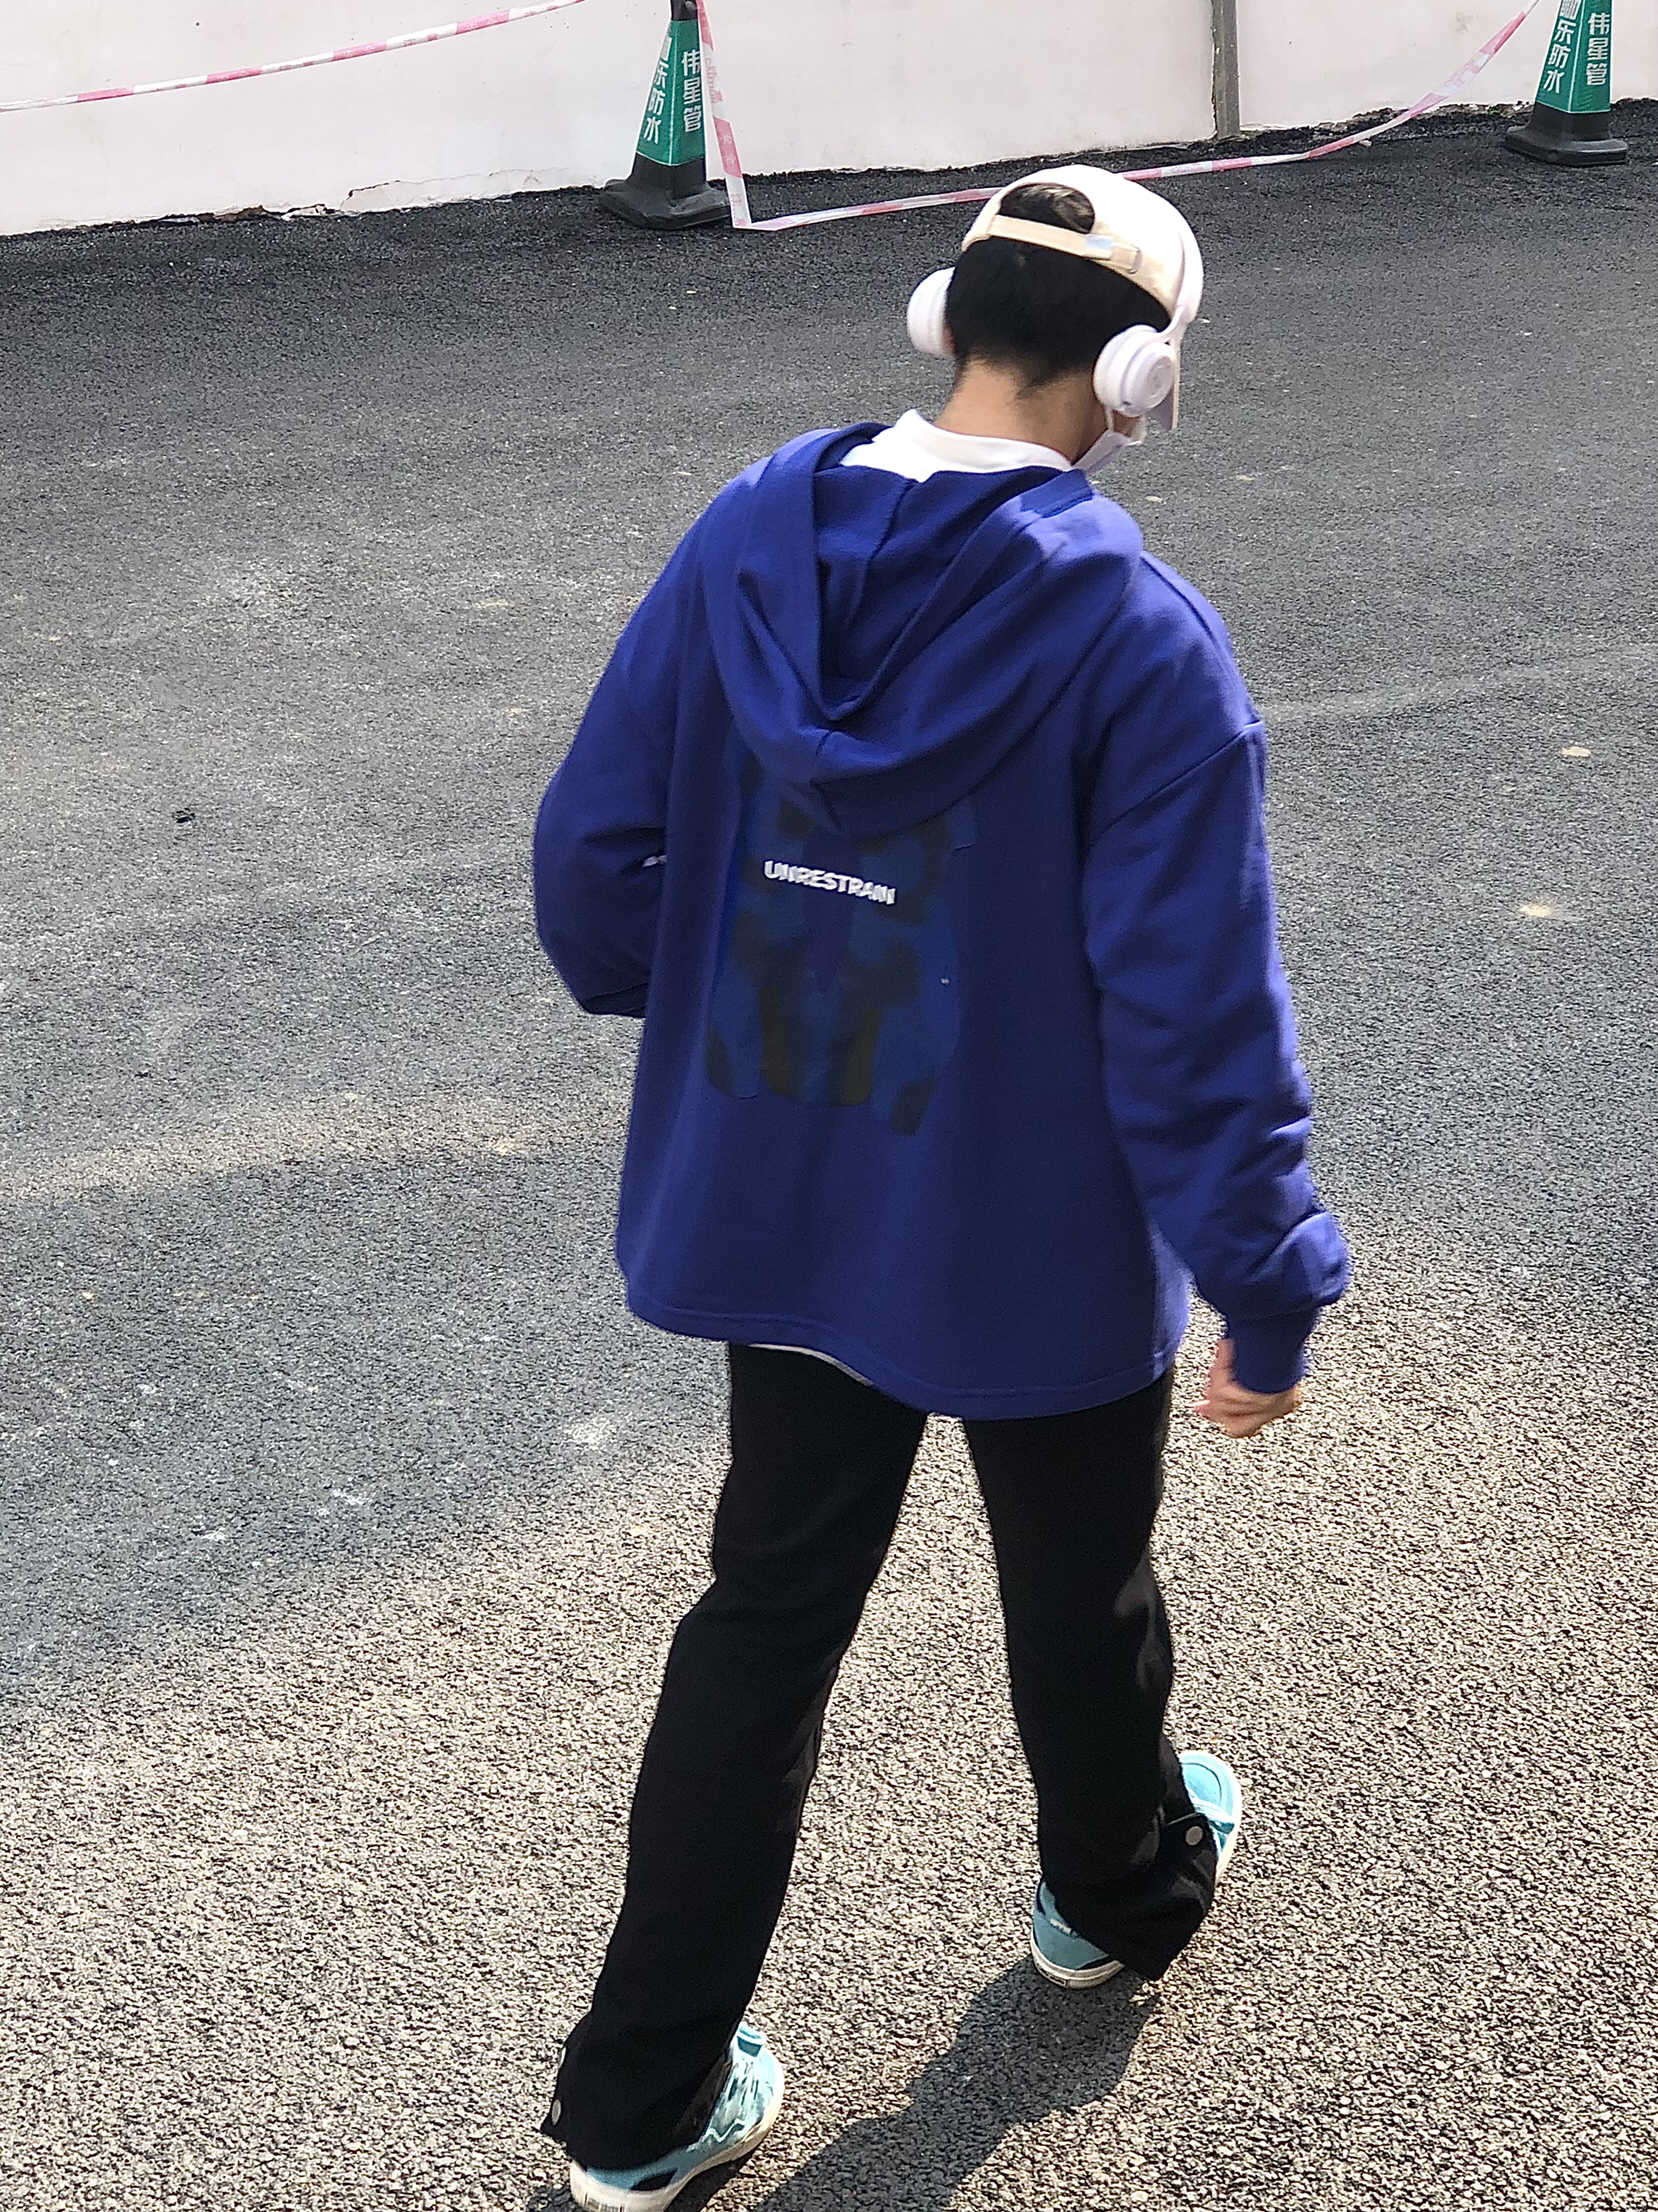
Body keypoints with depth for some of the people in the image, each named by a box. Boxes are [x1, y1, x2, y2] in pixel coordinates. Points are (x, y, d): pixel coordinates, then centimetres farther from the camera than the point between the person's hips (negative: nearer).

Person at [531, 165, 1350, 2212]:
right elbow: (1196, 1018, -21)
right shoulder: (1140, 640, -22)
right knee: (1080, 1593, 23)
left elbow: (593, 857, -2)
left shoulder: (743, 545, -8)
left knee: (768, 1612, 18)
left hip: (773, 1207, 4)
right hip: (1044, 1245, -4)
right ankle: (1121, 1894, 53)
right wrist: (1268, 1287, -9)